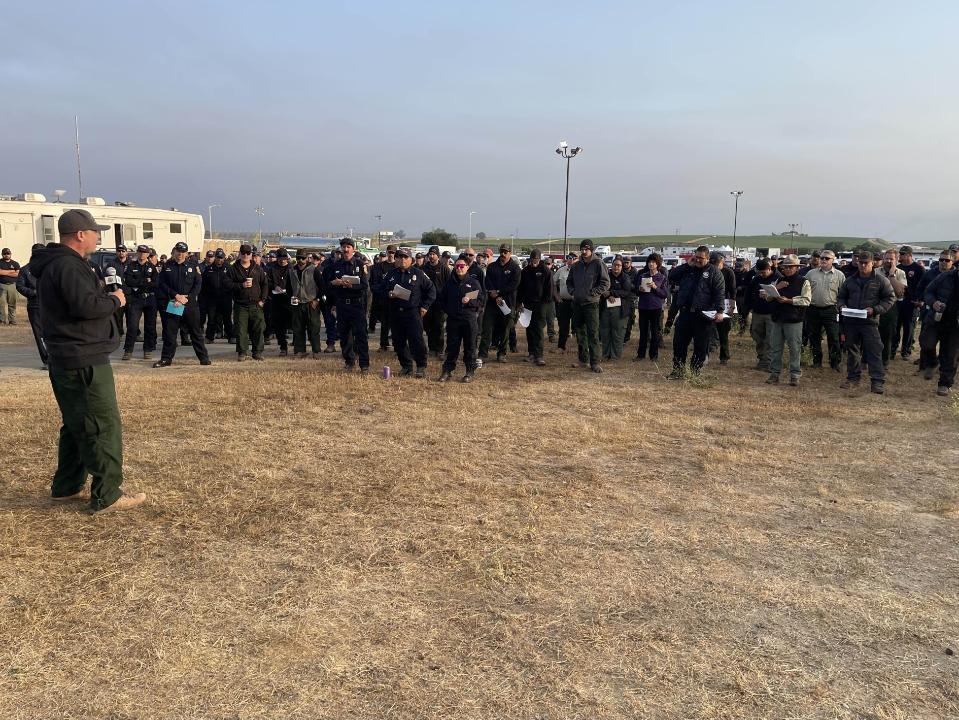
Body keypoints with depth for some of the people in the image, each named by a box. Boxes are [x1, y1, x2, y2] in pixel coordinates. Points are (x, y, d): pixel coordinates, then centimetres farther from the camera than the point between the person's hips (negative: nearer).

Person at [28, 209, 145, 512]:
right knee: (104, 426, -5)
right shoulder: (68, 265, -17)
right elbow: (86, 306, -27)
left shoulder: (57, 263, 16)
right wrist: (114, 299, -11)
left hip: (69, 359, 11)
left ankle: (67, 486, 29)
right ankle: (106, 495, 0)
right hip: (84, 359, -11)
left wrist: (104, 294, 7)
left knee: (78, 424, 19)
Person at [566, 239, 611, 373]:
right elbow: (569, 281, 23)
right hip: (577, 303, 6)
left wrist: (593, 293, -12)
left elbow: (605, 283, -7)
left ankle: (595, 362, -8)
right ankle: (583, 359, 21)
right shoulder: (576, 266, 11)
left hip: (591, 303, -6)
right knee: (580, 332, 11)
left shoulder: (598, 264, -6)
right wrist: (572, 292, 6)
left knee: (593, 333, -9)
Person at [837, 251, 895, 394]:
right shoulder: (850, 281, 11)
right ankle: (853, 377, 24)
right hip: (850, 322, 4)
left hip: (870, 322, -4)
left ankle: (877, 381, -3)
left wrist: (875, 310, -14)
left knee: (874, 351, -6)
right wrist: (842, 306, -3)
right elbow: (841, 296, 20)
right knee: (852, 350, 12)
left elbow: (890, 298, 0)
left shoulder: (880, 280, 0)